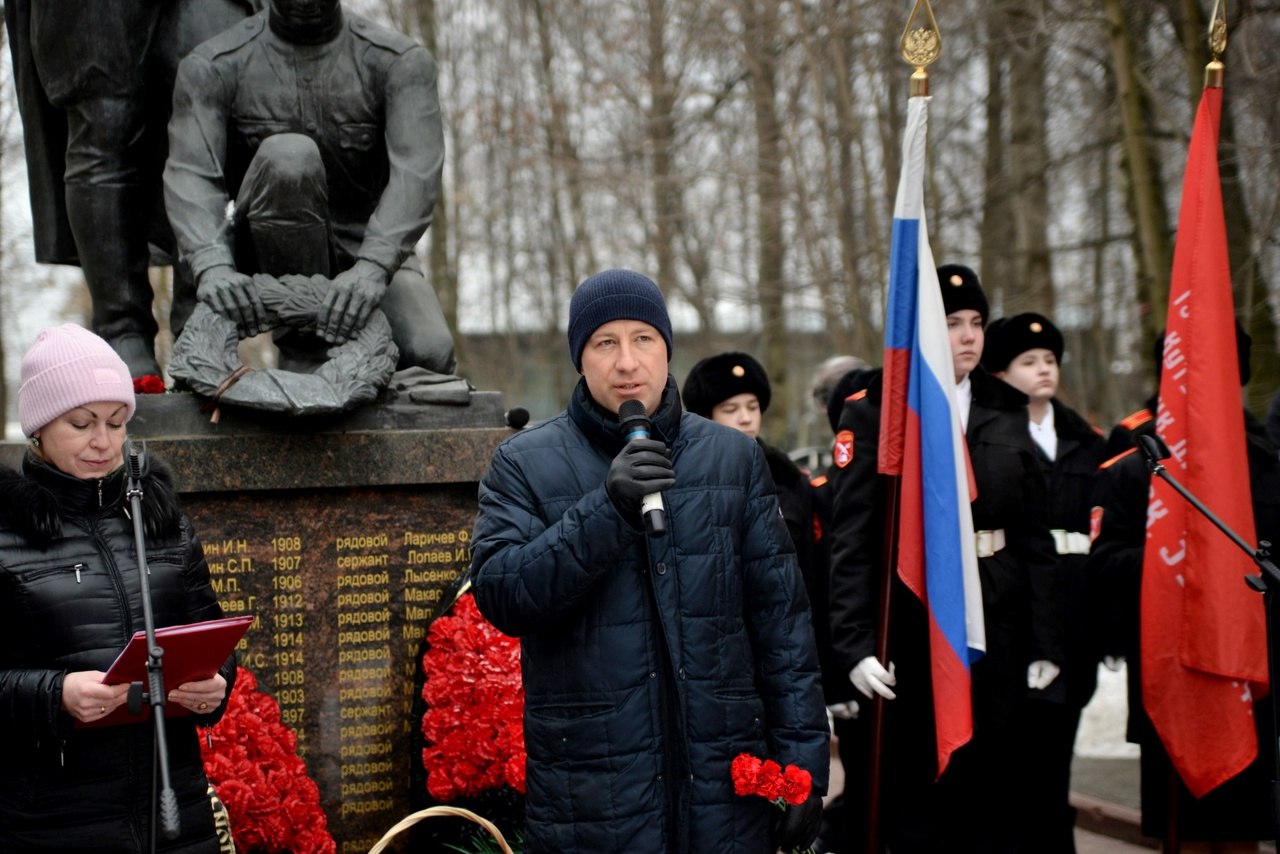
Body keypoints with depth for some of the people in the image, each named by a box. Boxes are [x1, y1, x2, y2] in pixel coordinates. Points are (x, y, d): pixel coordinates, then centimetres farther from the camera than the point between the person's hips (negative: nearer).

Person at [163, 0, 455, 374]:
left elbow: (416, 172, -22)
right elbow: (190, 175, -20)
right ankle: (302, 348, -21)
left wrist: (373, 265, -40)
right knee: (288, 155, -32)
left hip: (372, 250, 1)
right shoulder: (211, 66, -6)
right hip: (271, 264, 0)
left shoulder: (401, 61, -7)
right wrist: (213, 265, -41)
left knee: (429, 353, -31)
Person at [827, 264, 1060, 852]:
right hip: (912, 624, -4)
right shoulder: (872, 412, -3)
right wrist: (855, 643, -16)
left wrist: (1046, 640, 5)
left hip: (998, 622, 4)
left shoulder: (1006, 411, 11)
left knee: (991, 791, 8)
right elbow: (851, 538, -8)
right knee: (915, 796, 3)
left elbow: (1034, 533, 10)